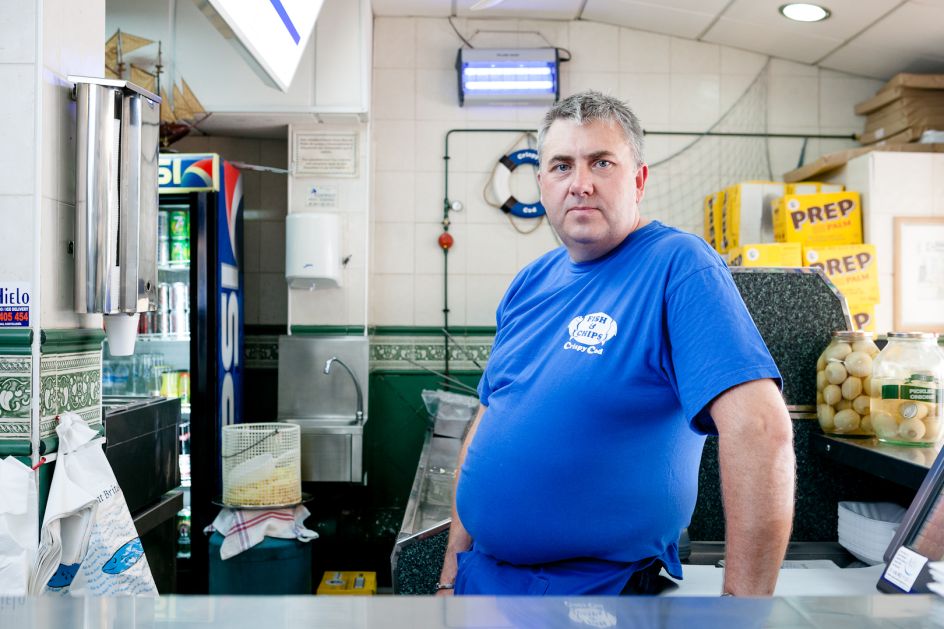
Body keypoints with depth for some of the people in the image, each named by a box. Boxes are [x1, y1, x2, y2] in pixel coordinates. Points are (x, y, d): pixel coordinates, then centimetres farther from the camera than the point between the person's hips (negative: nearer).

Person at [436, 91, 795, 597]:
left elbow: (760, 429, -26)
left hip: (604, 584, -6)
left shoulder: (678, 265, -16)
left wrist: (742, 601, -26)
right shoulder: (530, 285, 5)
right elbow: (489, 421, 9)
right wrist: (452, 572, 8)